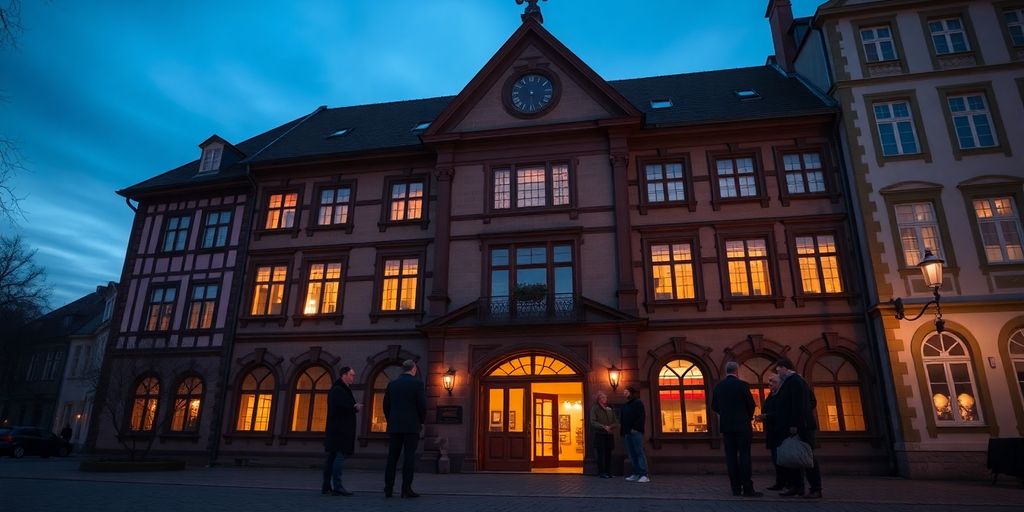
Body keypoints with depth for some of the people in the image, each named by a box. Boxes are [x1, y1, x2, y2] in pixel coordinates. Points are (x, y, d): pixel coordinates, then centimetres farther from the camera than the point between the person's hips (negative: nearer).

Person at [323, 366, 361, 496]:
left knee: (332, 457, 10)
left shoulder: (344, 389, 20)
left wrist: (355, 407, 6)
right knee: (340, 456, -12)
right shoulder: (337, 390, -12)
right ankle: (337, 487, -13)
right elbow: (338, 408, -22)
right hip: (339, 430, -11)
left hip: (335, 430, 11)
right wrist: (355, 408, -11)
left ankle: (326, 486, 14)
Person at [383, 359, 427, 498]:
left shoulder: (392, 384, 8)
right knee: (409, 457, -1)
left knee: (392, 457, 7)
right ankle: (406, 489, -3)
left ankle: (388, 489, 8)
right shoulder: (417, 383, -5)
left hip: (394, 426, 4)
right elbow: (422, 405, -10)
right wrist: (421, 422, 5)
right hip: (411, 426, -4)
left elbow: (386, 405, 8)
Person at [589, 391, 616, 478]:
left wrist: (611, 427, -8)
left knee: (608, 454, 5)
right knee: (601, 454, -3)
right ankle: (601, 472, 3)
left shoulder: (609, 409, 12)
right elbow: (593, 422, -8)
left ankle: (608, 472, 13)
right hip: (599, 435, -4)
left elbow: (614, 422, 14)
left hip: (609, 435, 4)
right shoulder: (594, 408, 0)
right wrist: (603, 427, -18)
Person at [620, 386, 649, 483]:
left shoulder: (638, 403, -1)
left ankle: (644, 475, -10)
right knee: (632, 454, 6)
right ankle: (636, 474, 9)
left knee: (639, 452, -9)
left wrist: (635, 428, -21)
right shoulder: (625, 406, 21)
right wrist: (622, 432, 14)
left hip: (636, 432, -7)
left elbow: (641, 417, -12)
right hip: (627, 433, 8)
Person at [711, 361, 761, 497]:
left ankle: (736, 488, 6)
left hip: (726, 426, 4)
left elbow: (714, 406, 9)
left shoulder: (718, 386, 6)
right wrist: (749, 418, 13)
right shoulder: (742, 384, -7)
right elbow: (751, 404, -5)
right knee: (744, 456, -3)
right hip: (742, 425, -4)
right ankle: (747, 489, -5)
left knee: (731, 457, 4)